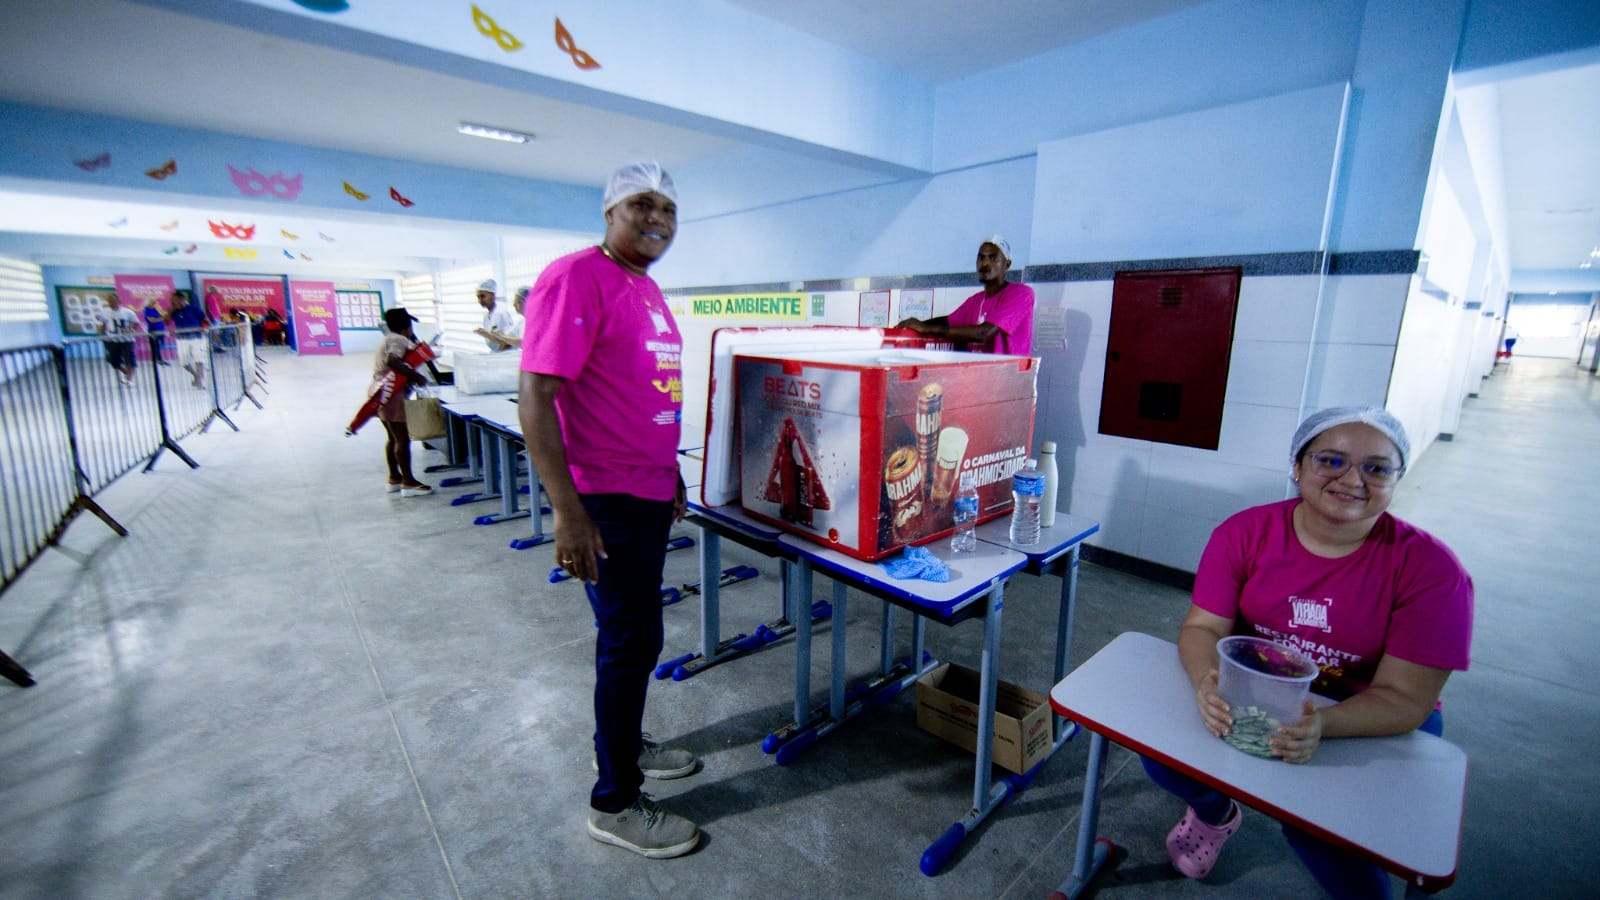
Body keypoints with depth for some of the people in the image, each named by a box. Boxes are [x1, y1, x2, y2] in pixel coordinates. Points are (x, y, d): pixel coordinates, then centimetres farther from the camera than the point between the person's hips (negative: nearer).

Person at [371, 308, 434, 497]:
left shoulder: (389, 339, 19)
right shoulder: (400, 340, -13)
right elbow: (392, 361, -29)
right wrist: (416, 376, -25)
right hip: (392, 395, -11)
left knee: (394, 438, 18)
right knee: (403, 439, -6)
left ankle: (394, 478, 26)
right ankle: (409, 483, -3)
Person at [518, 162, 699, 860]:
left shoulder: (648, 291, 14)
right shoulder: (577, 277, -14)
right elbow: (534, 396, -21)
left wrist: (672, 476, 22)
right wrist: (567, 510, -25)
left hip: (650, 493, 9)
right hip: (605, 500, -9)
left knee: (632, 632, 20)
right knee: (632, 640, 1)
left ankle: (624, 745, 42)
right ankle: (615, 804, 21)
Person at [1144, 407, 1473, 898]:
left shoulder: (1429, 568, -16)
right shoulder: (1246, 532, -12)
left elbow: (1405, 699, -18)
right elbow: (1203, 626, -12)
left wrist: (1322, 725, -38)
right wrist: (1209, 681, -35)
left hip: (1368, 723, -1)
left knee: (1317, 827, -24)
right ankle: (1215, 813, 20)